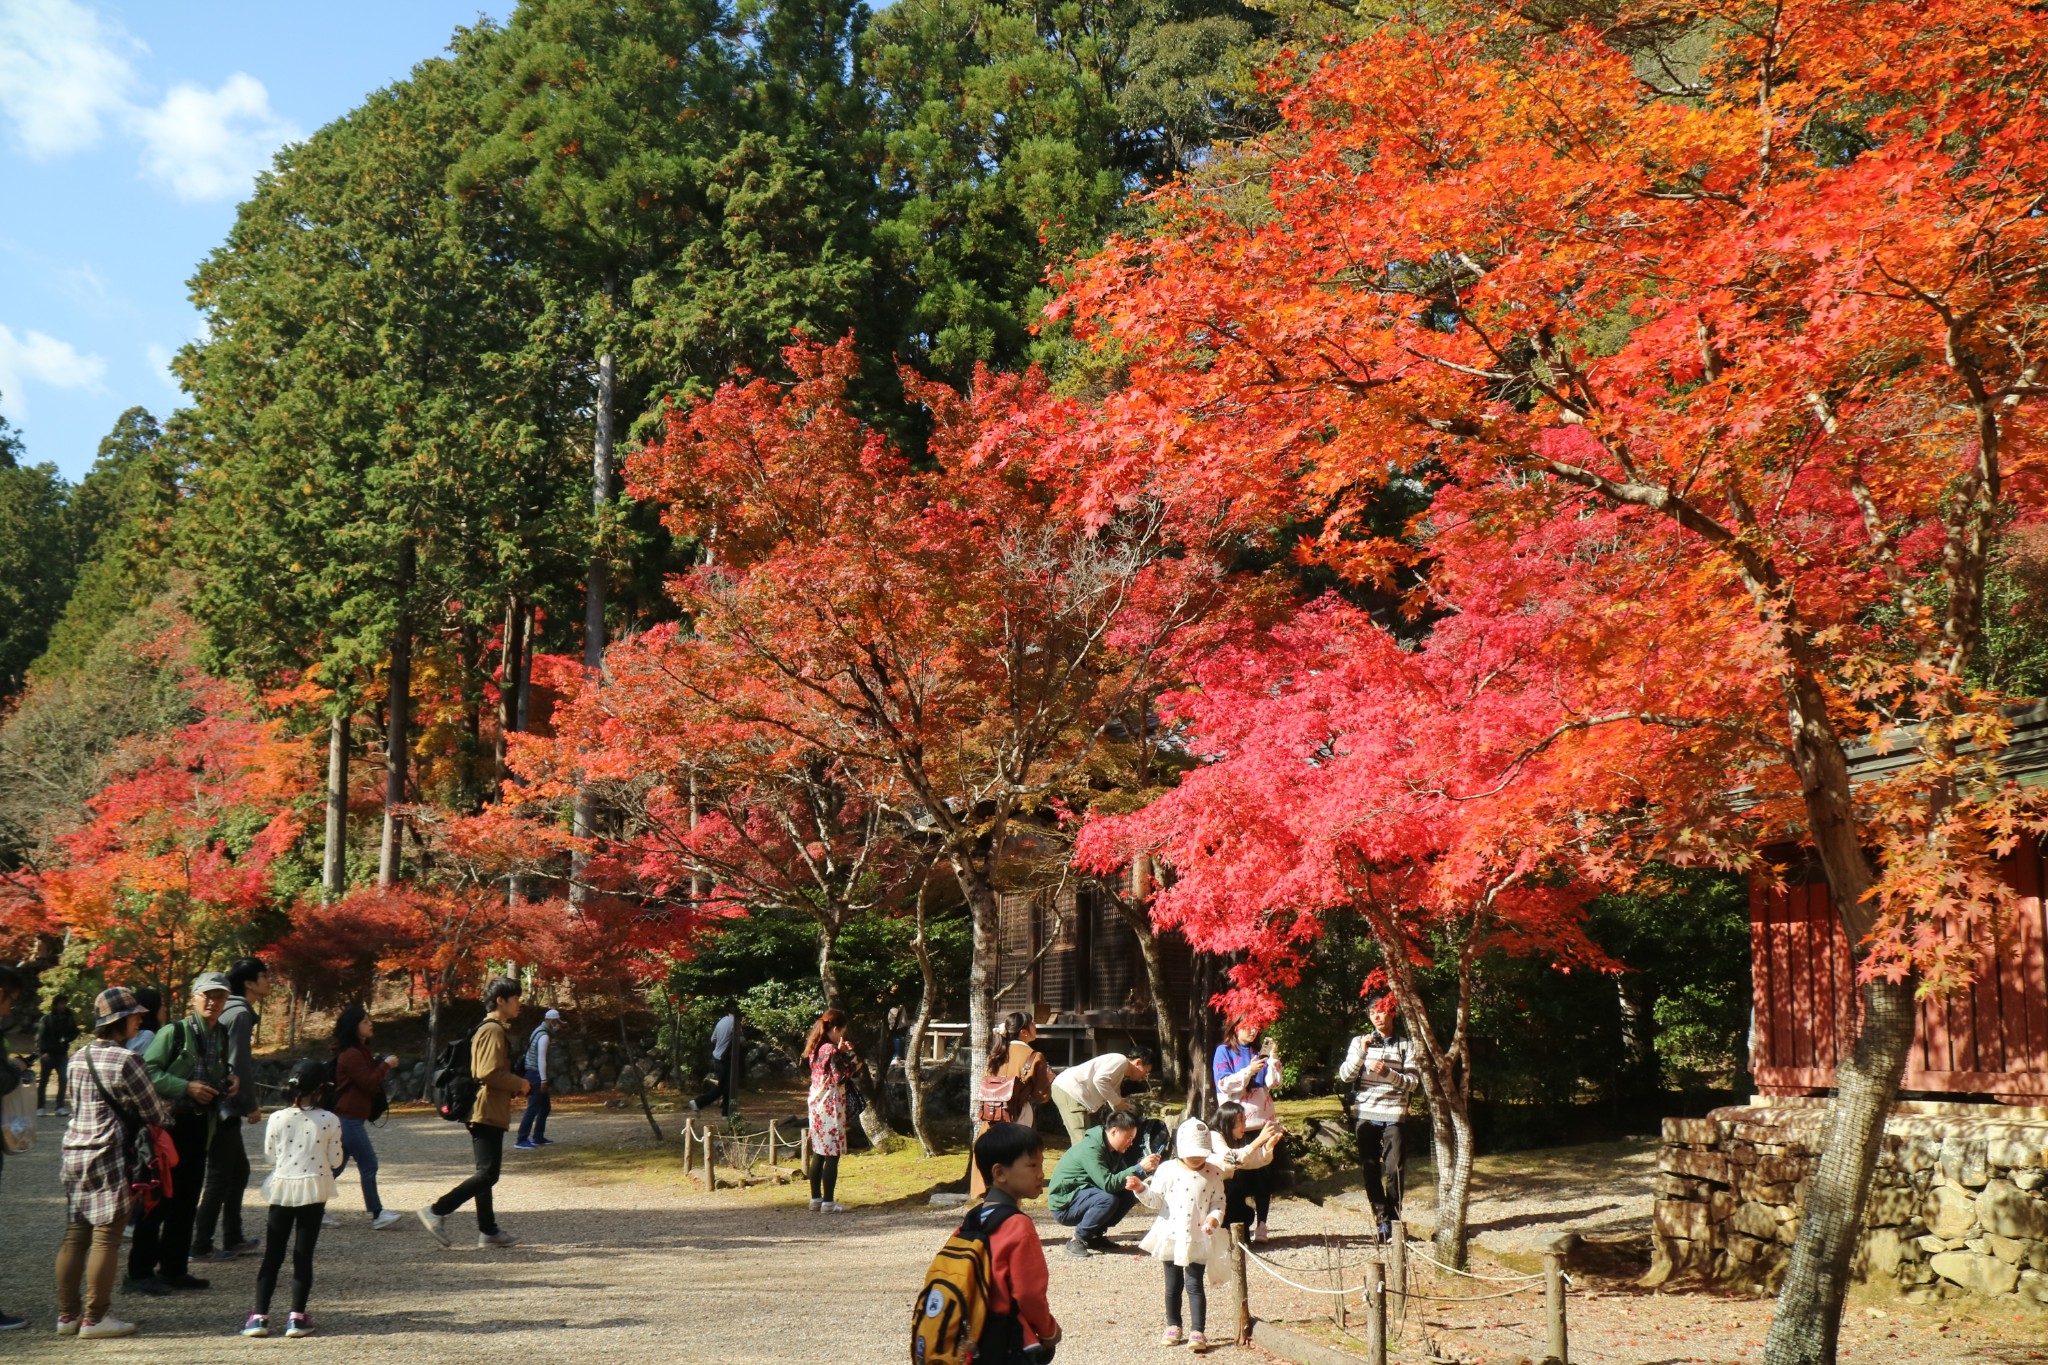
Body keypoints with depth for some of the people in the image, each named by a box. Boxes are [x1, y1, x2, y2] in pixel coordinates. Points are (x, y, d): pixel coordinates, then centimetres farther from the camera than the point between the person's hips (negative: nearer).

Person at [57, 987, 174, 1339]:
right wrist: (167, 1115, 17)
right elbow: (154, 1111, -8)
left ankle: (67, 1315, 17)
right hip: (110, 1155, -8)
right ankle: (94, 1319, 1)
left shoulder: (78, 1057, 11)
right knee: (106, 1237, -2)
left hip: (74, 1150, 8)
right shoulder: (125, 1060, -13)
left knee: (74, 1236, 11)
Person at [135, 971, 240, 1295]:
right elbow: (148, 1072, -16)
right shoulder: (173, 1033, -11)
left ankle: (174, 1268, 21)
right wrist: (186, 1088, -23)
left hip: (201, 1124, 7)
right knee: (159, 1198, -3)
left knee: (186, 1199, 12)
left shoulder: (222, 1036, 10)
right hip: (170, 1122, -7)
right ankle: (140, 1271, 5)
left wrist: (231, 1079, 4)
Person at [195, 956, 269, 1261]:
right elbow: (237, 1067, -20)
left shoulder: (231, 1011, 14)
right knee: (220, 1178, -3)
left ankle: (233, 1240, 24)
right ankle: (201, 1246, 2)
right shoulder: (240, 1015, -16)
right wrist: (251, 1107, -12)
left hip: (223, 1109, 10)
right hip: (225, 1109, -10)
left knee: (239, 1172, 17)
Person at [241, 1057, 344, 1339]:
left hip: (283, 1188, 1)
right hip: (314, 1190, -1)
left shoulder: (277, 1119, -6)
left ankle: (260, 1316, 7)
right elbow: (335, 1160, -3)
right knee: (303, 1255, 5)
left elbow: (270, 1157, 2)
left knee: (272, 1255, 10)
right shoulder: (329, 1120, -10)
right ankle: (297, 1317, 4)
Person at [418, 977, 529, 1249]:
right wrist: (519, 1084, -12)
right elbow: (489, 1073, -24)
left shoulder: (489, 1030, 19)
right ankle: (437, 1211, -11)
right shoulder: (493, 1031, -14)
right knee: (487, 1174, -12)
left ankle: (488, 1231, 16)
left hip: (484, 1112, 11)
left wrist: (514, 1085, 15)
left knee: (486, 1173, 12)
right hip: (488, 1113, -11)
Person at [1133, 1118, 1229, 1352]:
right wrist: (1141, 1189, -16)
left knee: (1195, 1285, -4)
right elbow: (1155, 1201, 1)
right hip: (1171, 1236, 2)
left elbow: (1218, 1203, 2)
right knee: (1173, 1285, 13)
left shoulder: (1213, 1173, -2)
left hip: (1198, 1239, -1)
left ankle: (1198, 1331, -1)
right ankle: (1173, 1326, 27)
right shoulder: (1167, 1170, -3)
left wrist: (1215, 1218, -17)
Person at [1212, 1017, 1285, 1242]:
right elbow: (1224, 1083, -8)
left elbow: (1273, 1083, 7)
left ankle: (1261, 1225, 2)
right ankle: (1234, 1225, 3)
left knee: (1264, 1174, -1)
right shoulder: (1224, 1051, 4)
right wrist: (1249, 1071, -17)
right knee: (1237, 1175, -4)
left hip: (1262, 1120, 4)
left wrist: (1272, 1057, -3)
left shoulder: (1259, 1052, 16)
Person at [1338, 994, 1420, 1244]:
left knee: (1393, 1170, -6)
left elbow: (1413, 1082, -2)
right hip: (1364, 1114, 2)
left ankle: (1393, 1218, 8)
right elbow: (1345, 1076, 1)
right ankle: (1382, 1220, 9)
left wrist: (1388, 1072, -17)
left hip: (1393, 1115, -2)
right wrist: (1361, 1053, -12)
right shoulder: (1360, 1042, 8)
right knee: (1369, 1170, 2)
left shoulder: (1406, 1044, 4)